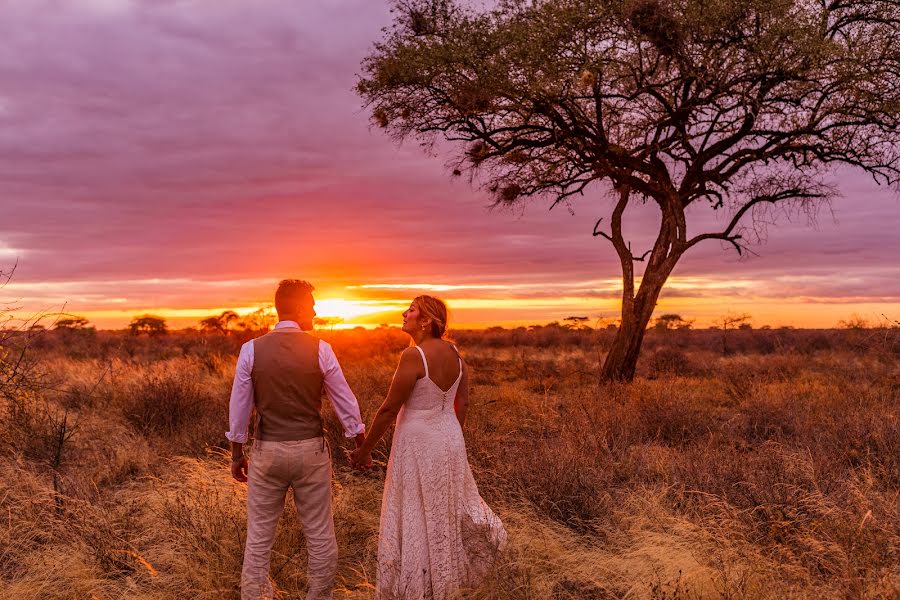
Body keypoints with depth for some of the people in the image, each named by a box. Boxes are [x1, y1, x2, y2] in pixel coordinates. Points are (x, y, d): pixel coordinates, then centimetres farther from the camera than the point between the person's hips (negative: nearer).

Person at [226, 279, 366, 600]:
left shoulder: (252, 349, -6)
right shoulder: (320, 349, -8)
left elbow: (239, 407, 0)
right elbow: (345, 401, -2)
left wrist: (237, 455, 11)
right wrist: (361, 442, 11)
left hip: (268, 451, 1)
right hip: (311, 451, -1)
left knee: (259, 535, 13)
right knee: (320, 533, 13)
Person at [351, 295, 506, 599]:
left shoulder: (413, 356, -22)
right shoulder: (454, 352, 1)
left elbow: (389, 409, -18)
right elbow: (462, 403, 8)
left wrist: (365, 448, -7)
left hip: (418, 446, -7)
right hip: (449, 440, 7)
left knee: (415, 521, 8)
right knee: (448, 503, 30)